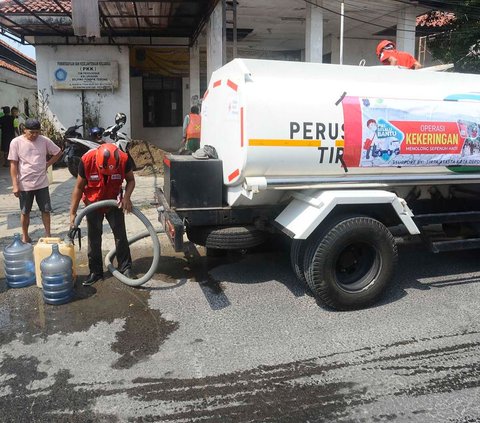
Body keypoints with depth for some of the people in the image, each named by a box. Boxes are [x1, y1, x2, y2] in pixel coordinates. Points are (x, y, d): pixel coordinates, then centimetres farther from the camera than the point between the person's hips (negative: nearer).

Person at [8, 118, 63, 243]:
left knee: (46, 210, 7)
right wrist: (15, 185, -9)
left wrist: (48, 164, 0)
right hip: (25, 184, -1)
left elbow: (58, 152, 11)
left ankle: (48, 235, 20)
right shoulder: (16, 142, -7)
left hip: (42, 183, 1)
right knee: (25, 212, 11)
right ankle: (25, 237, 26)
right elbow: (13, 164, -6)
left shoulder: (45, 141, -4)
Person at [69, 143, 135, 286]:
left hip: (114, 203, 0)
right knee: (94, 238, 4)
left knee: (120, 235, 2)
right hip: (93, 203, 0)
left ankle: (125, 268, 14)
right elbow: (79, 187, -15)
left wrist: (126, 197, -28)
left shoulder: (124, 159, -28)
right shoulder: (87, 160, -28)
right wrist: (73, 213, -15)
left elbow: (131, 180, -9)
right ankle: (95, 271, 16)